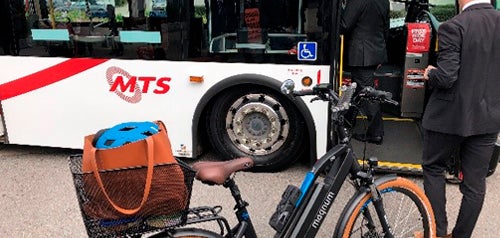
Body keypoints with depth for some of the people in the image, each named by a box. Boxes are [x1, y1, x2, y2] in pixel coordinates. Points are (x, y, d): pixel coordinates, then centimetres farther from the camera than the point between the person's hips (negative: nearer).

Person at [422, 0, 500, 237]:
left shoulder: (453, 27, -17)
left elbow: (446, 77, -22)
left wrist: (430, 74, -1)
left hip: (451, 115, -5)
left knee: (433, 168, 17)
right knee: (475, 181, 13)